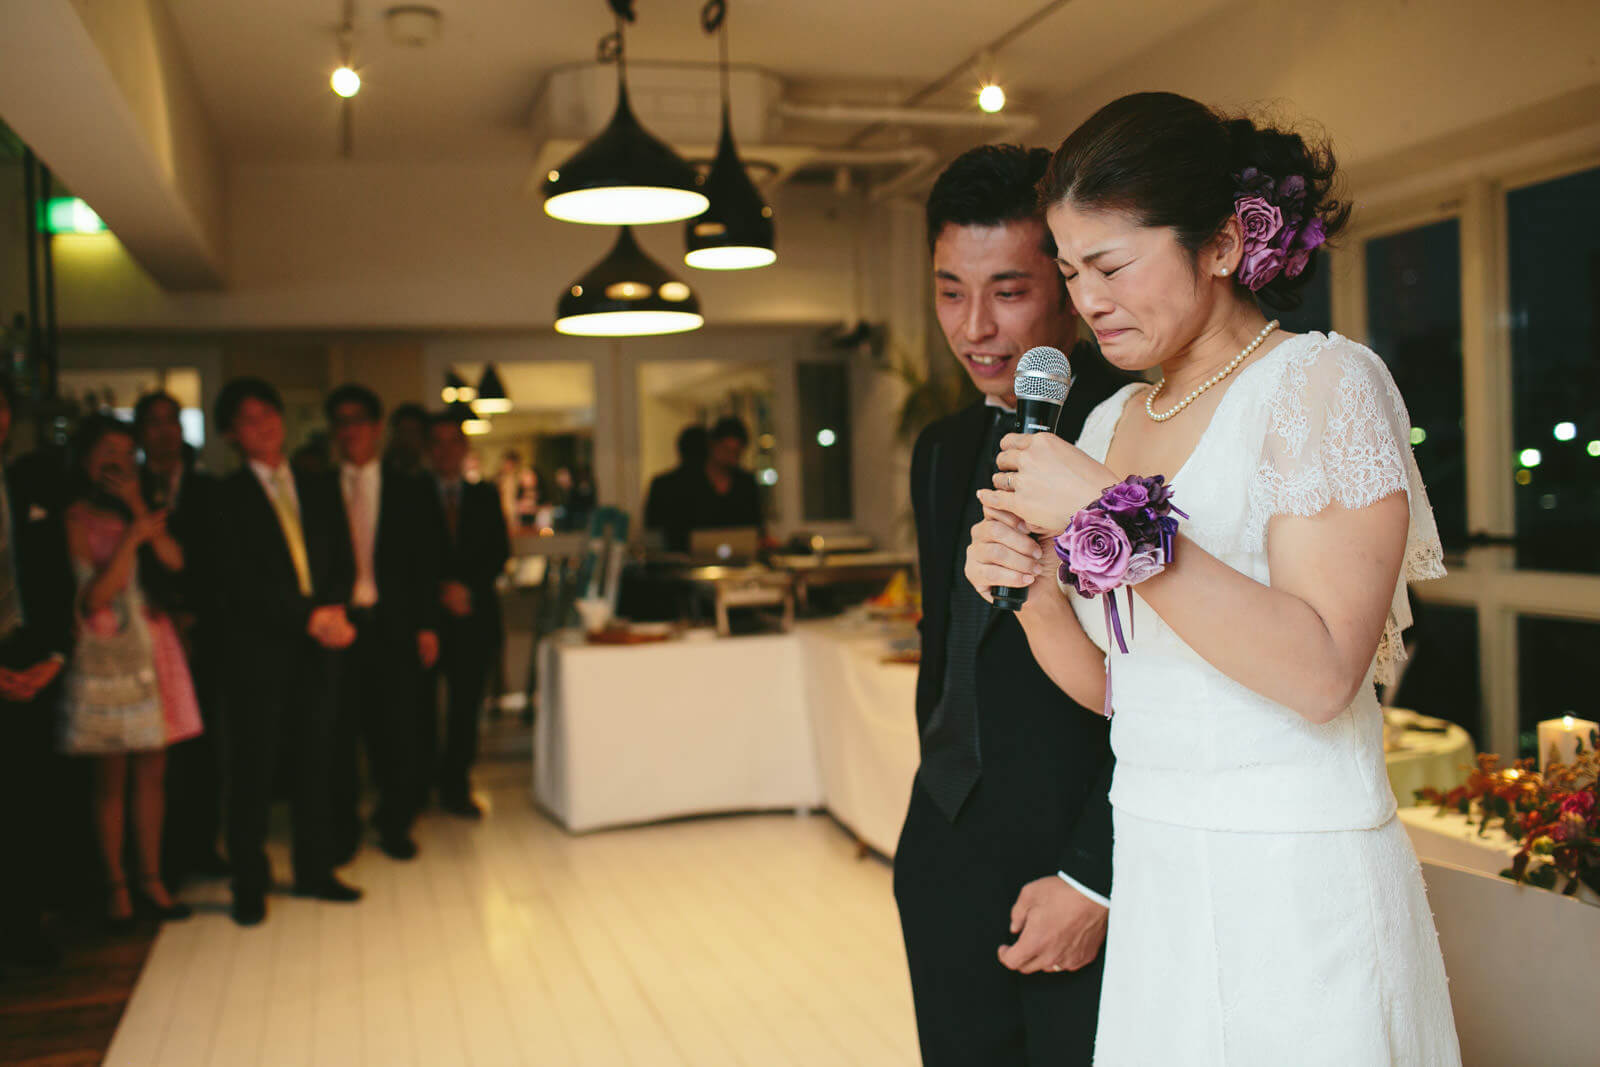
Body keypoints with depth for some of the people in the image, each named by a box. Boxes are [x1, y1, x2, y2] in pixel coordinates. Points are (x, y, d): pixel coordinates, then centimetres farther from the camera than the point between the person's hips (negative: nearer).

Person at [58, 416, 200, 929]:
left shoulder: (140, 513, 12)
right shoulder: (76, 518, -5)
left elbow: (175, 561, -4)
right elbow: (94, 596, -13)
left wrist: (137, 506, -8)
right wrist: (131, 539, -17)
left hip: (153, 650, 5)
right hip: (106, 653, -5)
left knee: (153, 772, 8)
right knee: (111, 779, 2)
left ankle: (151, 880, 17)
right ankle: (116, 887, 12)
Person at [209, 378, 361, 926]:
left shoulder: (319, 488, 14)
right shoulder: (225, 496, -1)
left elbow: (343, 561, 10)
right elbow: (241, 581, -10)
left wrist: (334, 608, -9)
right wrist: (309, 617, -14)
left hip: (319, 642, 4)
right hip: (257, 649, -4)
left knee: (314, 762, 10)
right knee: (253, 768, 1)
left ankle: (314, 870, 22)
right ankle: (249, 886, 12)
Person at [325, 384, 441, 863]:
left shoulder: (409, 491, 8)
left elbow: (426, 564, 6)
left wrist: (426, 625, -1)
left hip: (391, 626, 0)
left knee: (393, 730, 3)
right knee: (339, 730, 4)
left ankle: (395, 824, 18)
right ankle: (342, 829, 18)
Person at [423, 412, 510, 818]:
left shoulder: (485, 497, 12)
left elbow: (500, 552, 6)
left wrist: (467, 586, -8)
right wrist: (441, 591, -11)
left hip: (474, 614, 2)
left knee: (466, 705, 4)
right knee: (422, 705, 0)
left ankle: (456, 789, 13)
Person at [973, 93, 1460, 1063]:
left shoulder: (1323, 382, -11)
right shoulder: (1111, 420, 9)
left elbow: (1321, 671, -24)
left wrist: (1110, 516, -23)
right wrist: (1031, 589, -7)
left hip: (1295, 884, -6)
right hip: (1154, 877, 6)